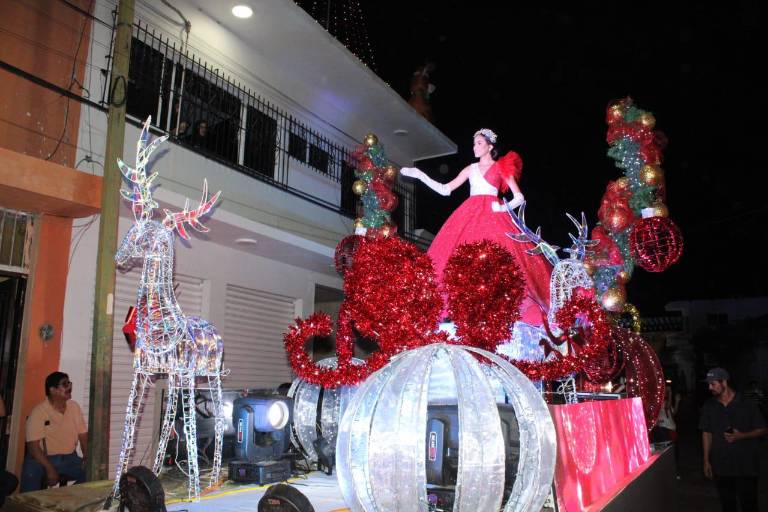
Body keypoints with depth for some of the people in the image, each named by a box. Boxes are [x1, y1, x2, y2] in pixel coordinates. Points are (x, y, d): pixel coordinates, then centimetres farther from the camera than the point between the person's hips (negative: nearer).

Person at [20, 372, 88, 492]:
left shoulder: (74, 407, 3)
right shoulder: (38, 412, -13)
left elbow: (83, 436, 5)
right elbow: (33, 446, -16)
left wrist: (87, 458, -11)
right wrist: (49, 469, -25)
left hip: (69, 458, 4)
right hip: (42, 458, -4)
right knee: (31, 474, -35)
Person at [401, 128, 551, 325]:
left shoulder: (501, 168, 11)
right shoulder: (470, 169, 19)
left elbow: (519, 197, 7)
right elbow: (445, 190, 17)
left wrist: (504, 208, -10)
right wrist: (420, 175, 13)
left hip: (492, 215, -3)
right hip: (469, 215, 3)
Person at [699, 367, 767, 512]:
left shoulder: (747, 404, -6)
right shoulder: (708, 407, 4)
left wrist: (741, 436, -18)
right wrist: (706, 460, 7)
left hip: (745, 466, -3)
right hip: (720, 466, 3)